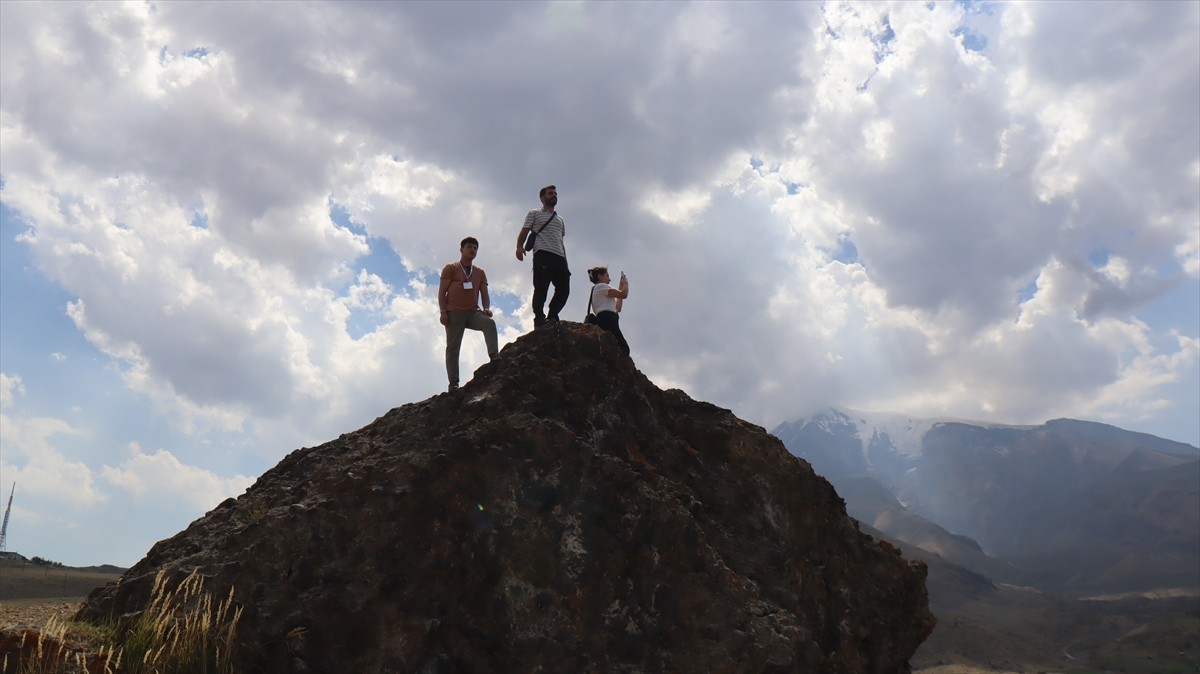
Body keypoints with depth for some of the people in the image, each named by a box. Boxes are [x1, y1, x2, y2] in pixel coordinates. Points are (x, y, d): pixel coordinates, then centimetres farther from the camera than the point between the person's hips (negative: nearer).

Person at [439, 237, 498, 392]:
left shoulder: (480, 272, 14)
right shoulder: (450, 268, 3)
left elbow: (484, 294, 12)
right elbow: (442, 292, -2)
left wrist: (486, 308, -9)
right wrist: (443, 312, -13)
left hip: (473, 312, 3)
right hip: (454, 313, -3)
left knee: (489, 322, -27)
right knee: (453, 347, -4)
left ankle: (494, 356, -38)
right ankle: (453, 383, -4)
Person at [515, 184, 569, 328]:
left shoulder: (560, 219, 32)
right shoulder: (535, 214, 16)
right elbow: (524, 232, 6)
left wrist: (565, 261, 18)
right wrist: (519, 246, -14)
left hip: (559, 257, 6)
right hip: (542, 254, -6)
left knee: (564, 290, -5)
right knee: (541, 288, -14)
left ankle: (551, 317, 4)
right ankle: (539, 319, -11)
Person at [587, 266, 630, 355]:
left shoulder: (597, 291, 34)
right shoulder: (601, 286, 4)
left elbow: (617, 308, 31)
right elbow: (624, 295, -6)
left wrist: (620, 287, 32)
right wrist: (626, 283, 15)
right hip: (607, 320, -10)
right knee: (624, 348, -23)